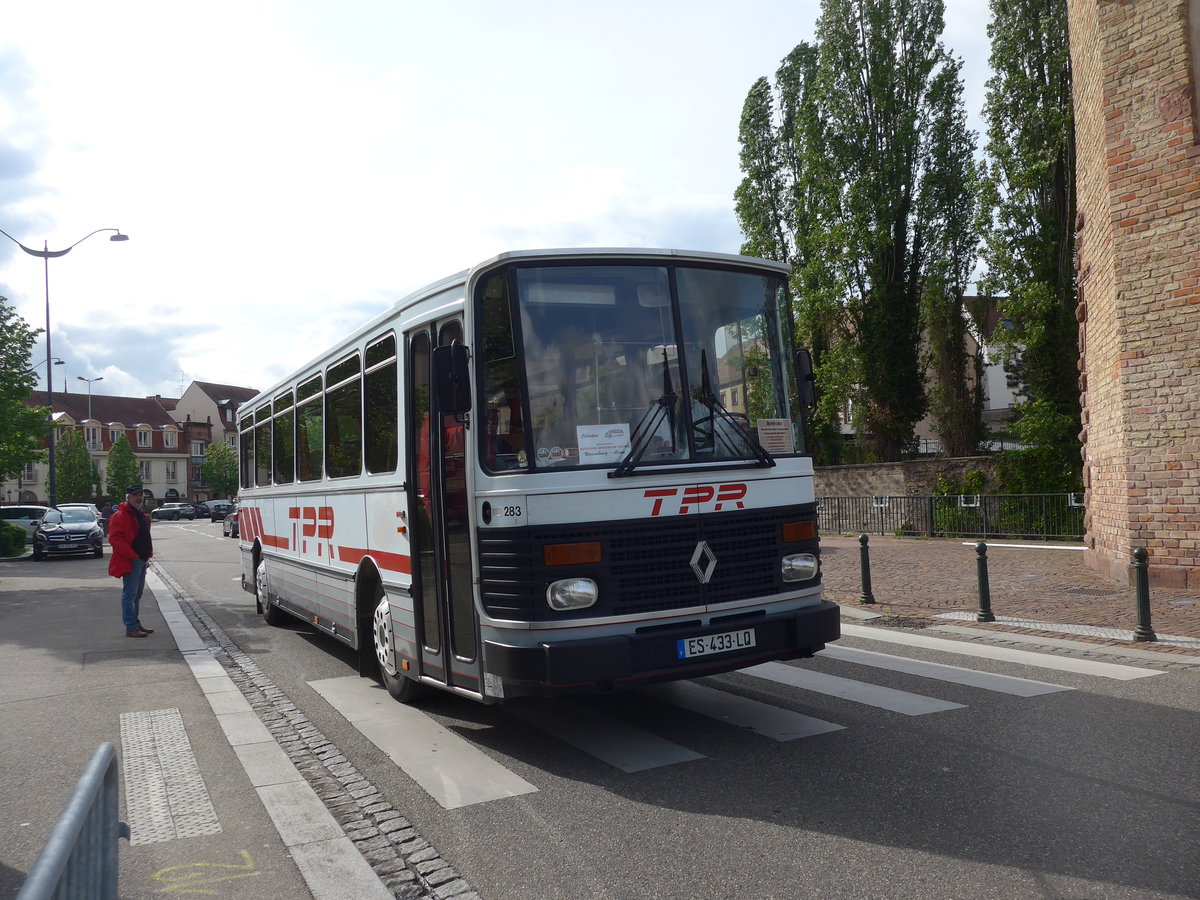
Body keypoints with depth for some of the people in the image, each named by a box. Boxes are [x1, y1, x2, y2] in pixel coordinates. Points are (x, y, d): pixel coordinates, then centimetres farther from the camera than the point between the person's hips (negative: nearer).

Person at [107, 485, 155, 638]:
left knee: (137, 594, 16)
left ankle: (136, 623, 24)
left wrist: (147, 555, 16)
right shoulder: (120, 516, -12)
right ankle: (131, 628, -6)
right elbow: (115, 539, -19)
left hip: (141, 560, 10)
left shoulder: (140, 515, 18)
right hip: (130, 562, -10)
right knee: (129, 594, -7)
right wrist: (132, 556, -22)